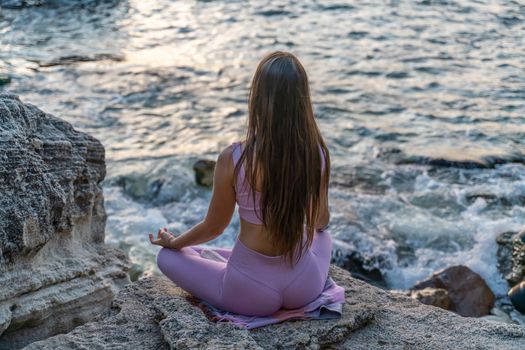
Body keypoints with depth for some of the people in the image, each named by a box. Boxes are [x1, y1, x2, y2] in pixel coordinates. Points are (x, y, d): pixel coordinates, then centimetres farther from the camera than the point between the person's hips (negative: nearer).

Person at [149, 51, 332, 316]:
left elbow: (214, 227, -6)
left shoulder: (233, 159, -21)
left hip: (250, 294, -3)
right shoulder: (318, 153, -11)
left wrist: (172, 242, 16)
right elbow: (321, 221, 6)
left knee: (167, 256, 20)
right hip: (306, 287, 3)